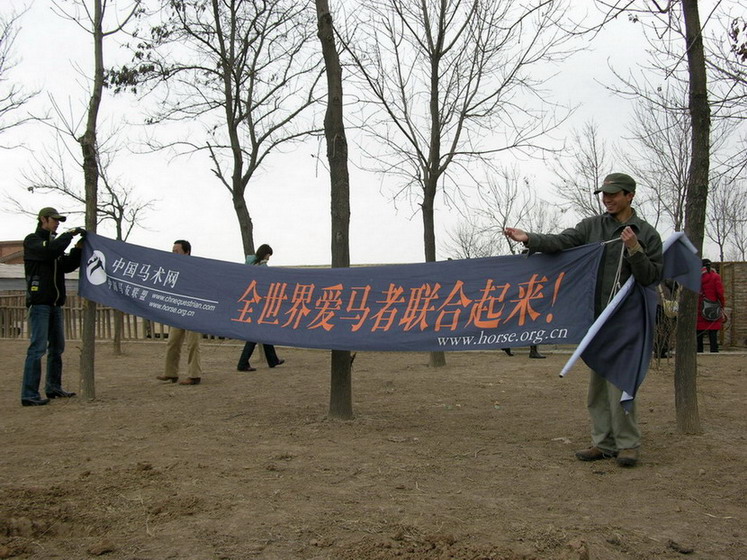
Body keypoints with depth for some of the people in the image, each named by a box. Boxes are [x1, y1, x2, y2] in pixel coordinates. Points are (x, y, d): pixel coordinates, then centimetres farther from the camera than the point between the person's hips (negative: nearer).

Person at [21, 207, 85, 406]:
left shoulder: (54, 241, 20)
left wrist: (78, 248, -2)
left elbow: (68, 266, 11)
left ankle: (54, 388, 21)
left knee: (57, 347, 12)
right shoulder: (32, 240, -2)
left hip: (55, 304, 8)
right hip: (39, 302, -8)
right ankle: (29, 394, -11)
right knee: (38, 347, -11)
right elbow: (50, 251, -22)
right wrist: (70, 234, -13)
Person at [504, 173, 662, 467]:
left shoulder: (646, 233, 0)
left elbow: (652, 277, -4)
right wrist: (529, 239, -17)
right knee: (597, 382, 8)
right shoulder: (592, 226, 9)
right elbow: (562, 241, -3)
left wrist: (634, 251, -18)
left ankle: (628, 444, 4)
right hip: (594, 315, 4)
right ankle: (604, 443, 17)